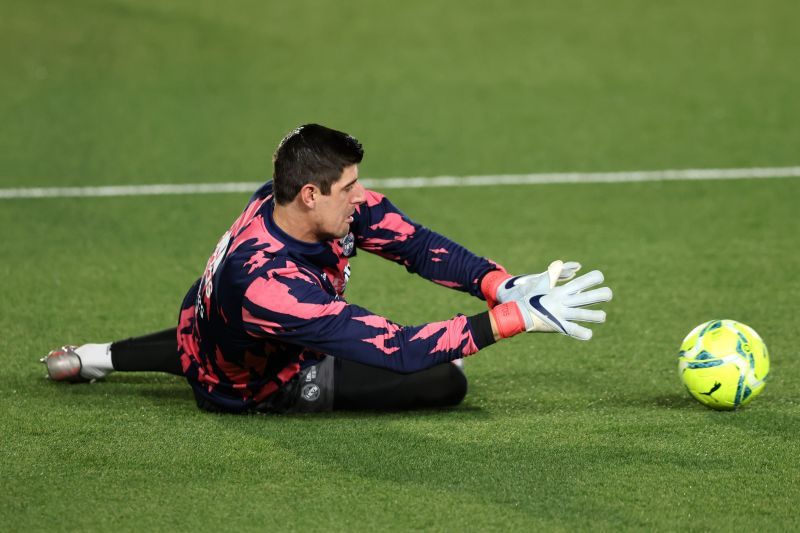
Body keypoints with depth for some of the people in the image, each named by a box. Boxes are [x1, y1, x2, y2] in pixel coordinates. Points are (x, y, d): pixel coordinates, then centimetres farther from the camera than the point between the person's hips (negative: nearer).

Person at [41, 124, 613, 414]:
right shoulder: (267, 283, -47)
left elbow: (418, 244, -24)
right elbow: (400, 350, -48)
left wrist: (504, 286, -39)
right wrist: (518, 318, -50)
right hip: (243, 389, -7)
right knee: (445, 382, -16)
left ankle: (96, 358, 38)